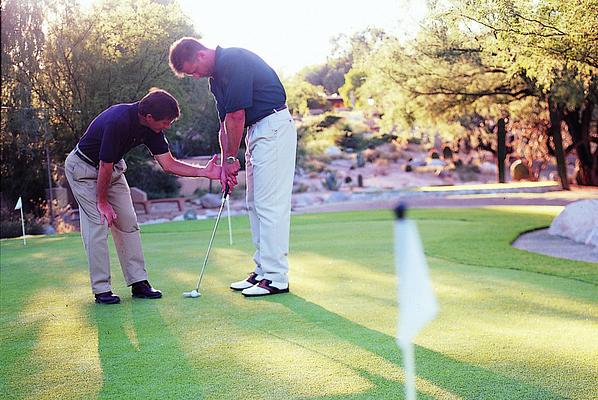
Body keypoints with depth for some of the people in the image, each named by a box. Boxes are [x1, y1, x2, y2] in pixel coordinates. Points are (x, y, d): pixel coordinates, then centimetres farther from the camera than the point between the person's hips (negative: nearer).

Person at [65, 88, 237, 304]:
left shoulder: (151, 127, -12)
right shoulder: (118, 122, -36)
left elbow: (168, 163, -8)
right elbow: (104, 166, -28)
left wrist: (204, 172, -18)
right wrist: (102, 201, -16)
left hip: (113, 168, 8)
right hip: (84, 167, -8)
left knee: (128, 221, 2)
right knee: (98, 224, -13)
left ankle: (138, 282, 6)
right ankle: (101, 290, -6)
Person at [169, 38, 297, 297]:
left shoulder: (233, 61, -17)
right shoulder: (216, 76, 14)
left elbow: (236, 116, -19)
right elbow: (225, 122, 16)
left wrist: (231, 159, -9)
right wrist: (225, 162, 9)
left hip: (273, 127, -10)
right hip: (257, 131, 10)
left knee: (270, 204, -10)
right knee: (255, 203, 11)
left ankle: (276, 278, -7)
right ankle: (262, 270, 17)